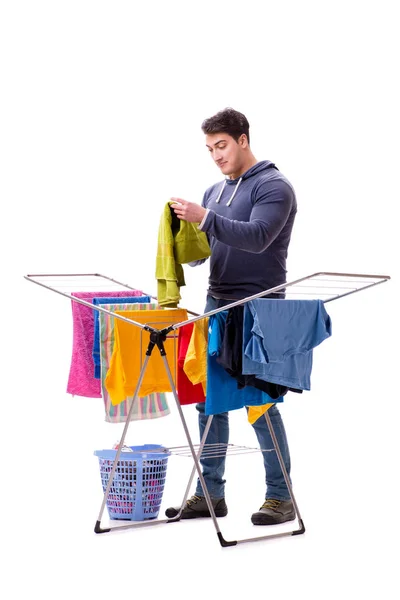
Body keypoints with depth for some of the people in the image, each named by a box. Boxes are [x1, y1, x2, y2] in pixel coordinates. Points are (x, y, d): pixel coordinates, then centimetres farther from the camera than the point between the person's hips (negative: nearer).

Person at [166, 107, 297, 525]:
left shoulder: (274, 187, -8)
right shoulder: (215, 192, 16)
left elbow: (257, 236, -24)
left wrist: (206, 218, -34)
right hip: (216, 305, 8)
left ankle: (280, 497, 5)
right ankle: (210, 493, 16)